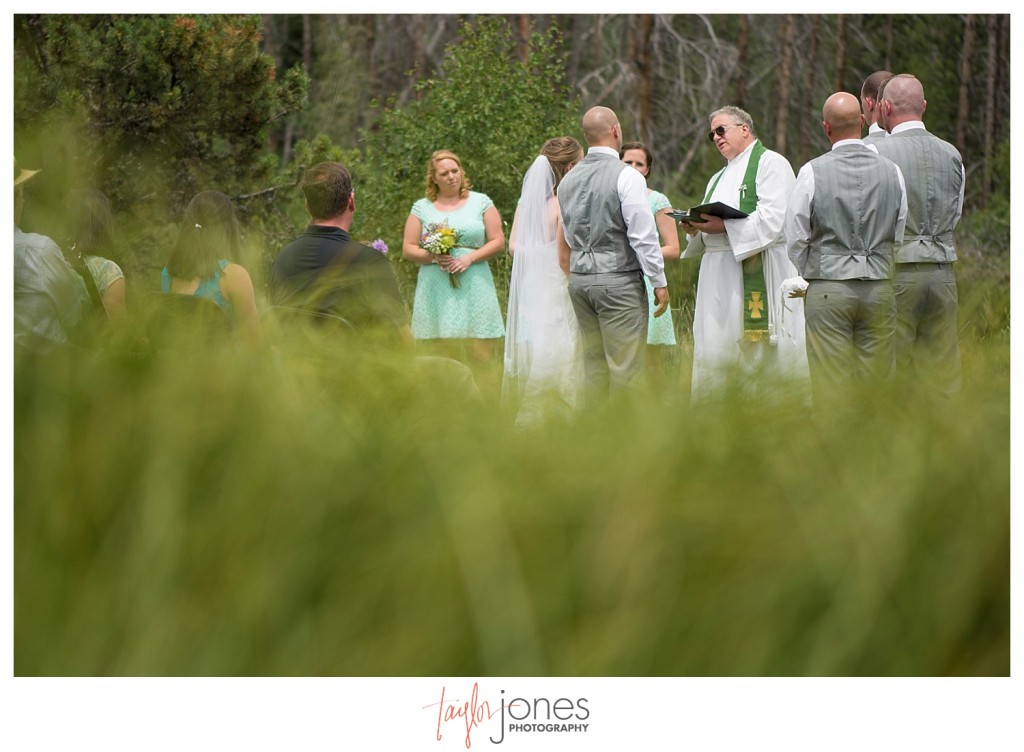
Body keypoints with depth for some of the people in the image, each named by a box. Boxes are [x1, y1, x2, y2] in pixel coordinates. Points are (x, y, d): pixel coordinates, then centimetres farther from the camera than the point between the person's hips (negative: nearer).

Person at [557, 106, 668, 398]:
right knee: (625, 367, -4)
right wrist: (659, 282, -8)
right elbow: (643, 234, -13)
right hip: (618, 280, -7)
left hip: (579, 278, 7)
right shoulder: (626, 176, -12)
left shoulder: (568, 180, 8)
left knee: (593, 361, 12)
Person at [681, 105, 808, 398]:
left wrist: (724, 226, -18)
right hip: (719, 275, 7)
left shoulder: (770, 163, 1)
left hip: (759, 274, -7)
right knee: (714, 358, 0)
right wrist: (695, 229, 2)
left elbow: (773, 220, -13)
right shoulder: (718, 179, 27)